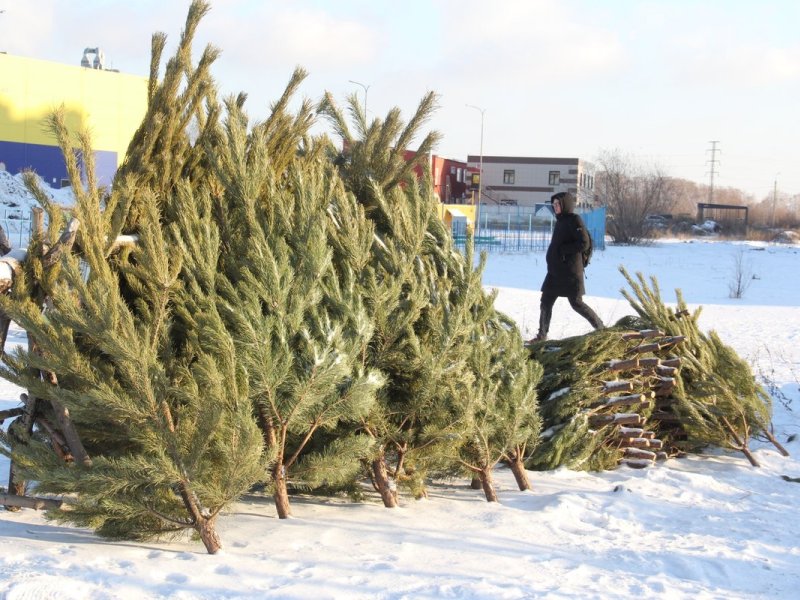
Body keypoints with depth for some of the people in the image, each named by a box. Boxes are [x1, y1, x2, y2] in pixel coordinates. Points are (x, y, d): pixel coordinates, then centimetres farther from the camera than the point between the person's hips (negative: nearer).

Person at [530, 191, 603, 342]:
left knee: (576, 303, -3)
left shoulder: (575, 220, -11)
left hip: (570, 272, -8)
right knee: (546, 302, 6)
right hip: (555, 271, 8)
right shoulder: (560, 221, 14)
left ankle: (600, 327, 11)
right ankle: (542, 334, 12)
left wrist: (562, 250, -18)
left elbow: (584, 244, -19)